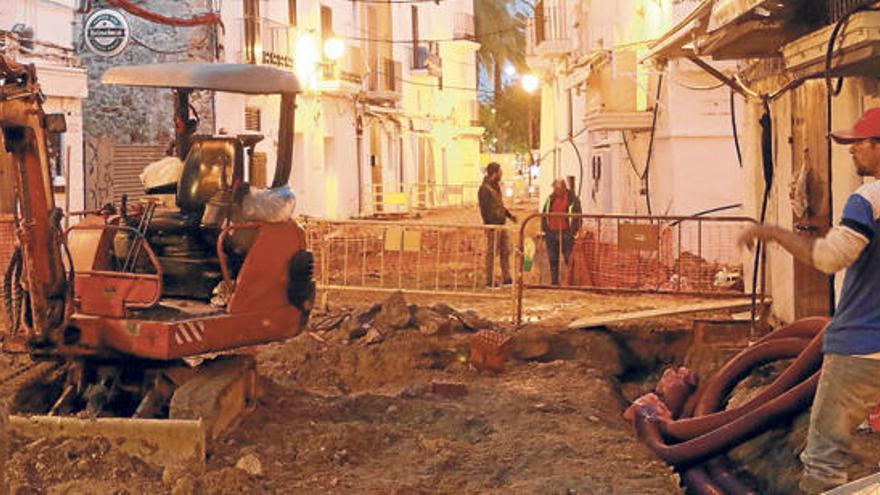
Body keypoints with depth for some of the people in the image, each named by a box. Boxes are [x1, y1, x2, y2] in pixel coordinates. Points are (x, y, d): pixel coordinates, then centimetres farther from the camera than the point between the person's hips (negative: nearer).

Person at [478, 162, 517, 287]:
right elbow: (484, 209, -18)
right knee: (491, 253, -3)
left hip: (501, 224, 9)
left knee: (505, 251, 12)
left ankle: (507, 279, 19)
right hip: (493, 226, -9)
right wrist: (489, 225, -20)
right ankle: (489, 281, 4)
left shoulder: (496, 186, 15)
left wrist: (509, 215, 14)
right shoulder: (485, 188, -15)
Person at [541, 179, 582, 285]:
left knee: (569, 259, -4)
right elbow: (544, 214, 17)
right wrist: (544, 229, 11)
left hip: (565, 232, -4)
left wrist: (574, 230, -7)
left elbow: (577, 214, -1)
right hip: (551, 233, 4)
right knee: (553, 260, 9)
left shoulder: (572, 199, -3)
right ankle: (554, 282, 16)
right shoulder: (550, 198, 10)